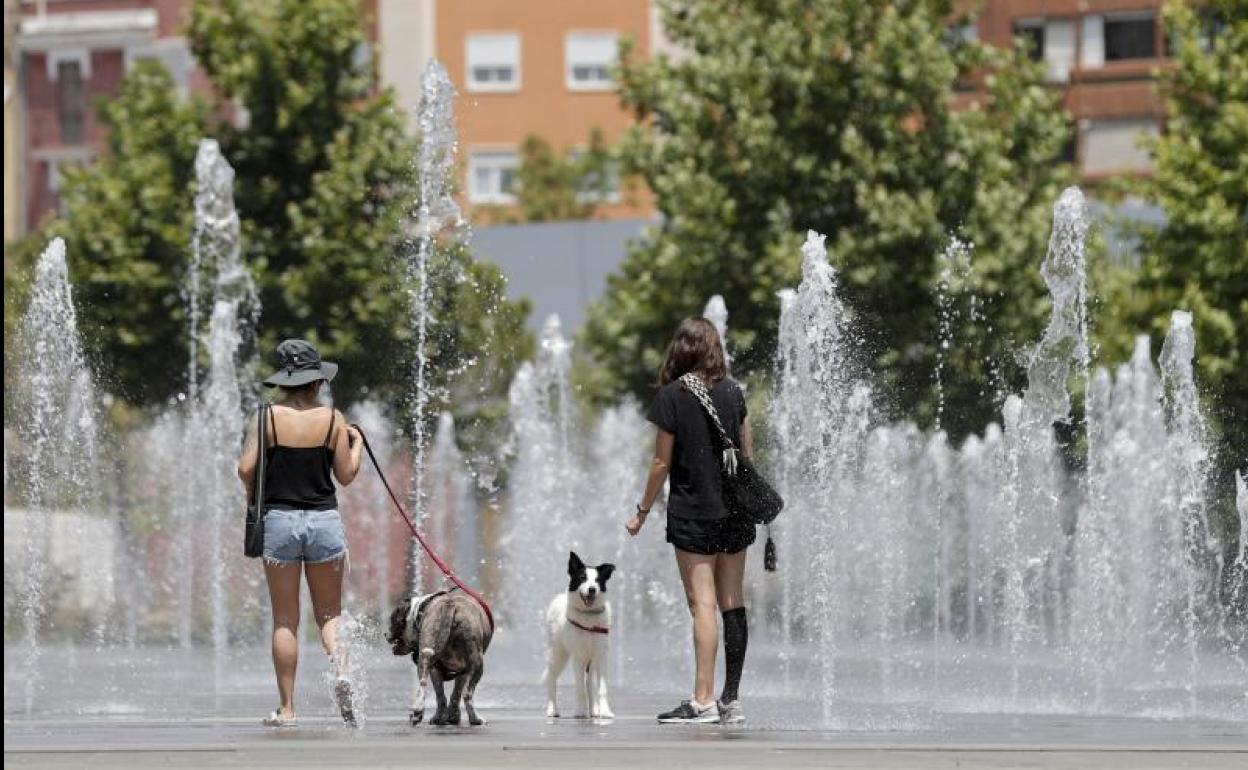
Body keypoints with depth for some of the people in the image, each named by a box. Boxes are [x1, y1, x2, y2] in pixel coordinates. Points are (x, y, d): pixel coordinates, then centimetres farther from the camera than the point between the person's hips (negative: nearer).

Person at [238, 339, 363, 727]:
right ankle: (340, 668, -18)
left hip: (280, 520, -1)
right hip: (324, 520, 1)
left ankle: (287, 708, 3)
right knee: (329, 614, 12)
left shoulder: (270, 417, -4)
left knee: (285, 621, 5)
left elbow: (246, 469, -8)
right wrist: (356, 443, 22)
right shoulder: (332, 419, -1)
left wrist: (253, 495, 13)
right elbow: (346, 475, 4)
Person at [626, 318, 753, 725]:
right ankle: (731, 699, 8)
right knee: (733, 604, 6)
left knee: (702, 604, -8)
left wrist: (643, 509, 4)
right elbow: (747, 454, 11)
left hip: (693, 515, -4)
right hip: (735, 513, 4)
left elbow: (662, 462, -6)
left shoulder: (672, 396, -8)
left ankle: (703, 700, -13)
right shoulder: (733, 392, 5)